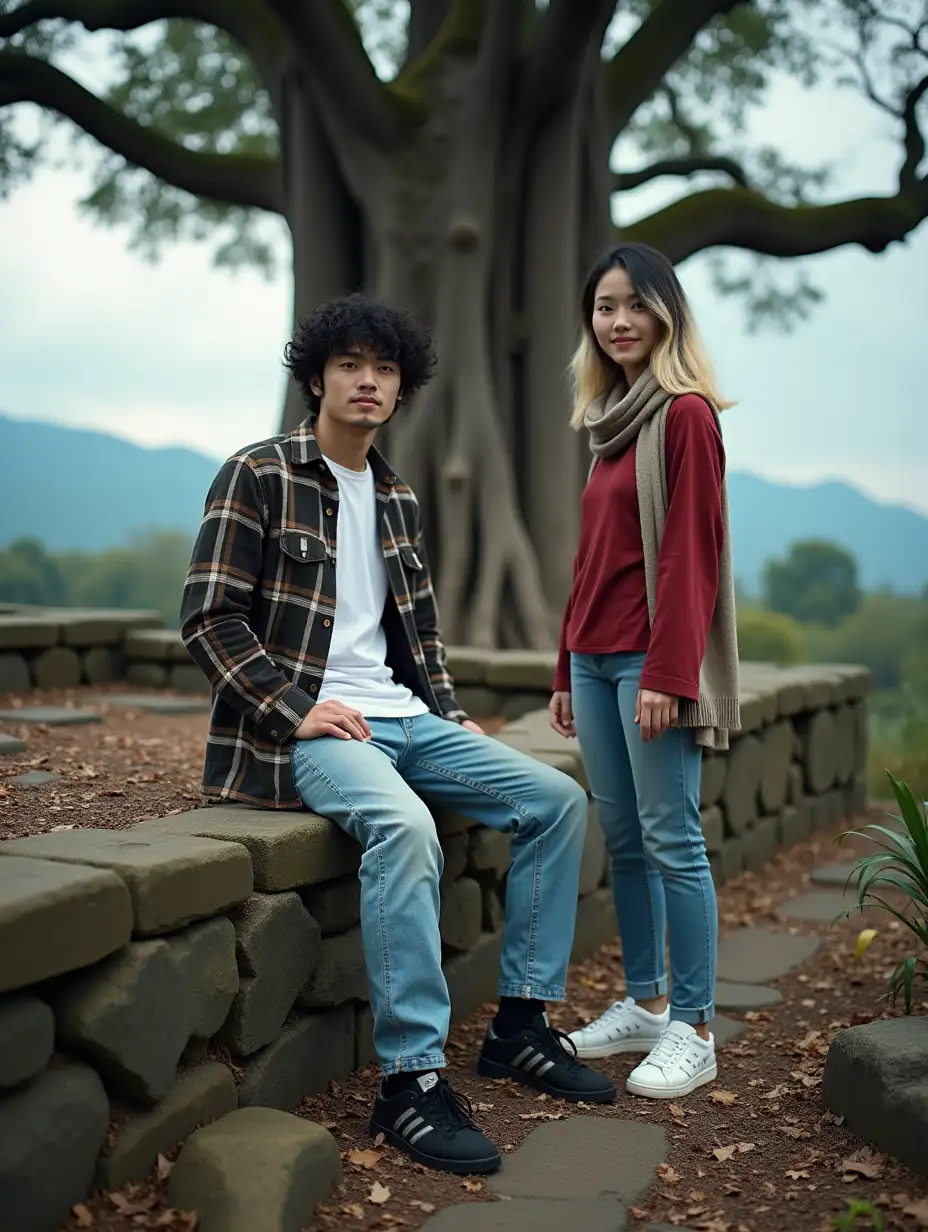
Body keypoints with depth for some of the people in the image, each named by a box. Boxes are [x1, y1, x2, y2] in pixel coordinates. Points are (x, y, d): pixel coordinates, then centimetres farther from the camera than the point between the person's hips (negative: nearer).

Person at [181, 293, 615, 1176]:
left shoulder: (397, 499, 17)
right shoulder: (259, 476, -4)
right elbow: (210, 618, -9)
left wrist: (450, 716, 11)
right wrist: (295, 708, -17)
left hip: (403, 718, 8)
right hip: (305, 725, -7)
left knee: (555, 798, -4)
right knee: (404, 826, -36)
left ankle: (520, 1025, 4)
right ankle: (410, 1083, -28)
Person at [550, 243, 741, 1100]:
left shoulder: (684, 414, -8)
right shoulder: (612, 421, 16)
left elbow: (691, 549, -14)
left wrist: (668, 672, -18)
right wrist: (568, 666, 18)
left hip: (652, 659, -8)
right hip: (595, 656, 8)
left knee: (671, 841, -4)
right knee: (623, 839, 12)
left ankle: (693, 1031, 5)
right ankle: (644, 1005, 22)